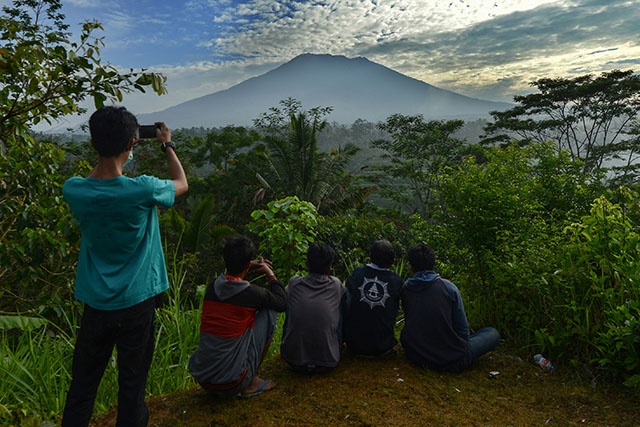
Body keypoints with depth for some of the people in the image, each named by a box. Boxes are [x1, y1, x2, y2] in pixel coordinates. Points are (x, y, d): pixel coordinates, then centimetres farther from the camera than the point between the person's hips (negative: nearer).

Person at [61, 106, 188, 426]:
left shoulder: (73, 190, -11)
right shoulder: (143, 190, -21)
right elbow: (182, 184, 1)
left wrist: (108, 144, 15)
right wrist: (167, 145, 14)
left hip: (94, 305, 3)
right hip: (136, 304, -3)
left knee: (82, 386, 19)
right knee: (132, 384, 13)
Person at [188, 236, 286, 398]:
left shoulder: (212, 287, 0)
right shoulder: (252, 293, -16)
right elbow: (282, 303, 5)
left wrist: (248, 268, 19)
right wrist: (270, 274, 15)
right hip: (231, 383, -6)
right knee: (269, 310, 3)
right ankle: (251, 383, 10)